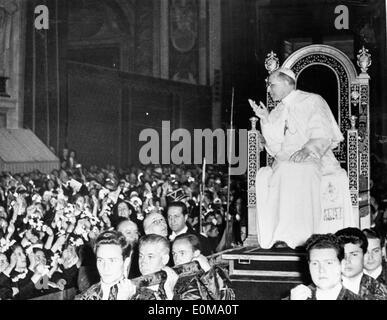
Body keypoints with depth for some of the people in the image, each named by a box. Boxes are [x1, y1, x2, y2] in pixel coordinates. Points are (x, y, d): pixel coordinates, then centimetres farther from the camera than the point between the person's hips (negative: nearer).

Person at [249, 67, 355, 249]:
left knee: (292, 172, -37)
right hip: (284, 162, 5)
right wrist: (265, 120, 1)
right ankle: (272, 236, -29)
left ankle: (295, 236, -40)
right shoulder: (277, 113, 21)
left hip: (314, 159, -5)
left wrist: (307, 149, -23)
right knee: (263, 175, -26)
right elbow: (275, 149, 10)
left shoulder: (312, 101, 6)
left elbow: (323, 135, -5)